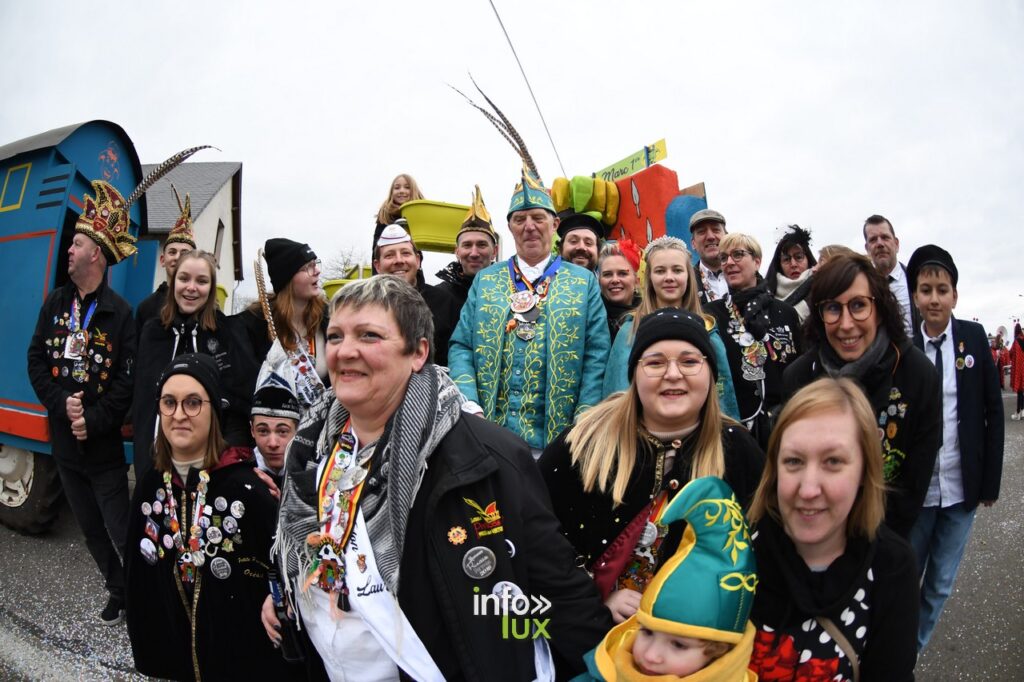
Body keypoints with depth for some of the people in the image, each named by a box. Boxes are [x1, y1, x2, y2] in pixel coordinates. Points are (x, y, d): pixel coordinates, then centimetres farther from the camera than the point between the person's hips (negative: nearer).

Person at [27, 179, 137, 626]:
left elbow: (128, 380, -14)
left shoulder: (119, 313, -11)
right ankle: (117, 593, 33)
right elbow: (36, 360, 2)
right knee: (91, 530, 17)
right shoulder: (55, 303, 6)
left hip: (104, 446, -6)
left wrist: (93, 421, -19)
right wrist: (63, 405, -12)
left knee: (121, 533, 0)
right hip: (63, 441, 6)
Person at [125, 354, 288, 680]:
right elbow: (138, 581, 6)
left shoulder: (246, 487, -19)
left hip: (241, 654, -4)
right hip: (170, 655, 5)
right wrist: (146, 655, 7)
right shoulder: (150, 487, -2)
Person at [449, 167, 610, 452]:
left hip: (555, 436, -1)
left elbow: (596, 357, 0)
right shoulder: (485, 280, 11)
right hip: (488, 432, 1)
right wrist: (470, 406, -9)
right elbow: (460, 348, 7)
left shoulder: (584, 282, 6)